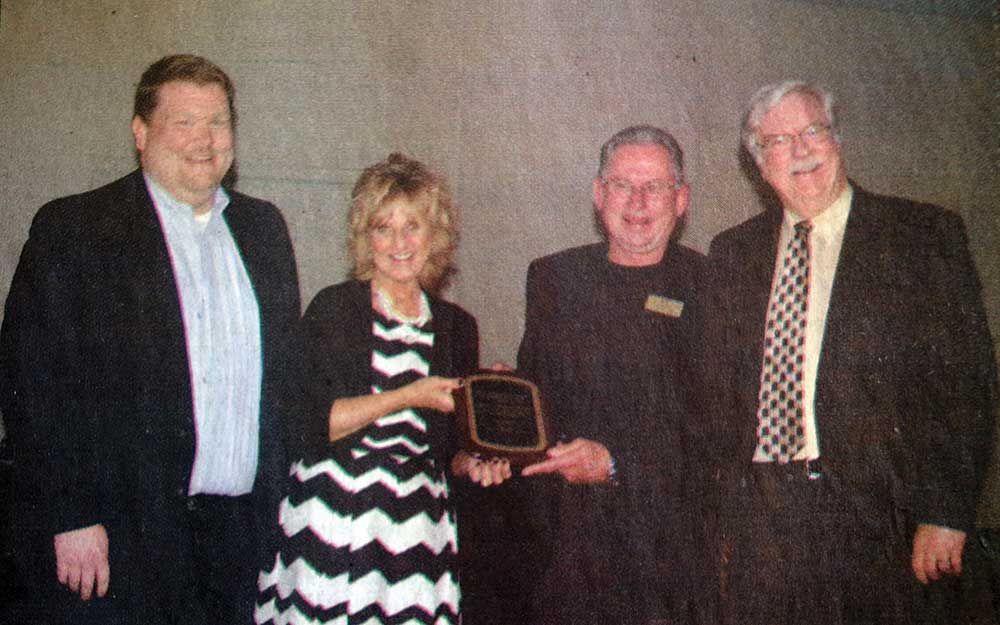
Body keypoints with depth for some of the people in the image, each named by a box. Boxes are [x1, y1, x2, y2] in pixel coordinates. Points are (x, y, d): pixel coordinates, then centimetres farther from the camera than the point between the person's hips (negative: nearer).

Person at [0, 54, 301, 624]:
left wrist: (288, 502, 9)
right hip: (119, 537, -4)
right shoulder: (71, 229, -5)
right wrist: (71, 518, -14)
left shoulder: (263, 226, 11)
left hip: (247, 529, 4)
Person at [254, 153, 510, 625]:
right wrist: (408, 397, -13)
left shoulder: (457, 327, 11)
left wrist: (474, 463, -2)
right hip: (333, 527, -3)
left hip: (417, 532, 3)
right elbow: (305, 425, -10)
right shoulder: (333, 310, -1)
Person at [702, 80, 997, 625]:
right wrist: (718, 514, 7)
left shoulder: (925, 234, 1)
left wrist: (945, 513, -9)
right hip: (758, 528, 3)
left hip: (883, 518, -2)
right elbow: (719, 392, 12)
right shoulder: (731, 253, 11)